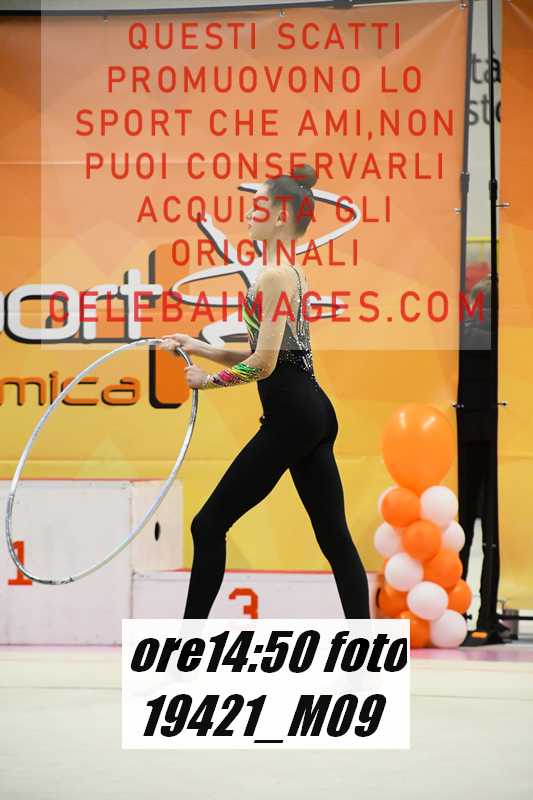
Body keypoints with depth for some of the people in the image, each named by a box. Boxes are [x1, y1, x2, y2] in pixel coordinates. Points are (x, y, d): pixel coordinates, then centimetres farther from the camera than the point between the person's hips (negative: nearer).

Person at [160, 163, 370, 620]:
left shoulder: (275, 276, -12)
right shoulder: (293, 274, 17)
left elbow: (262, 364, -18)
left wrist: (207, 380, -4)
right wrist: (198, 347, 16)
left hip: (289, 418, -10)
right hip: (314, 413, 10)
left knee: (209, 526, -1)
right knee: (334, 536, 7)